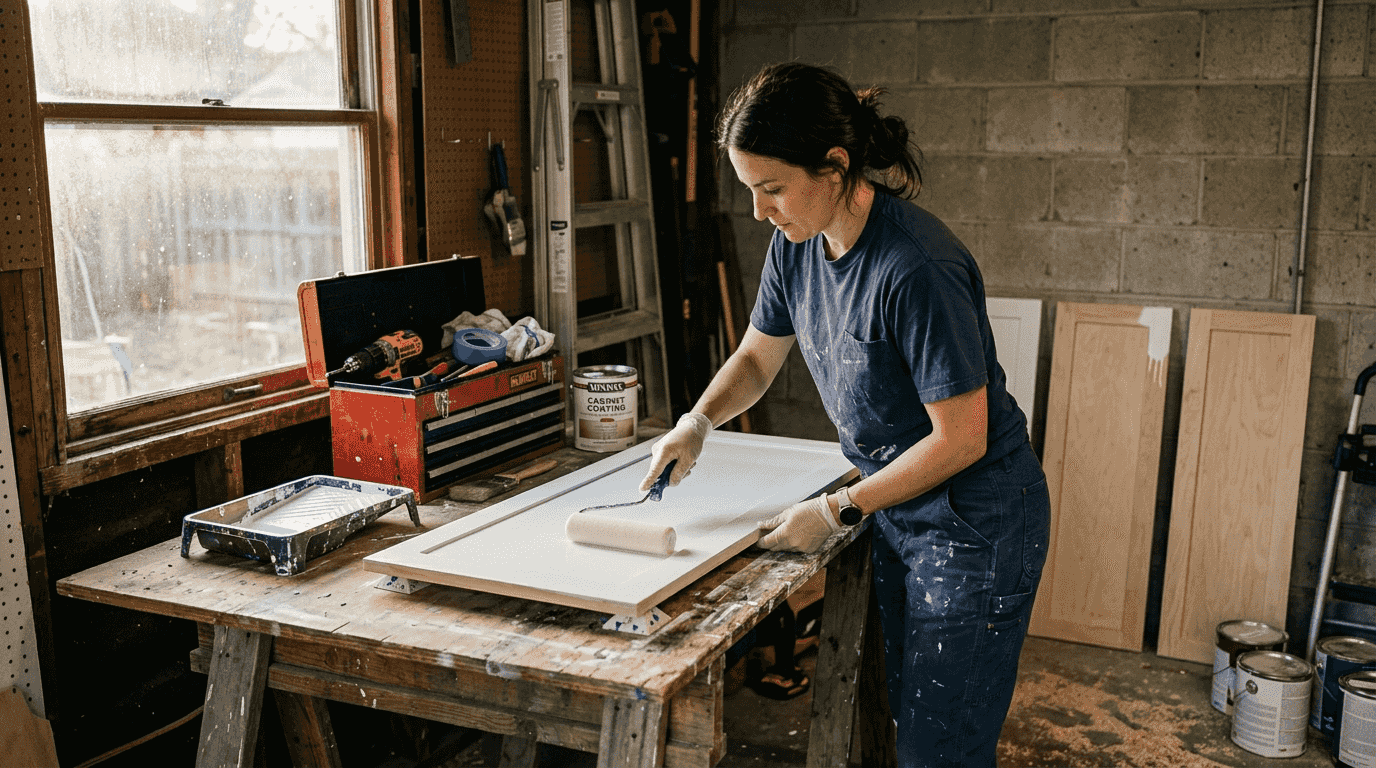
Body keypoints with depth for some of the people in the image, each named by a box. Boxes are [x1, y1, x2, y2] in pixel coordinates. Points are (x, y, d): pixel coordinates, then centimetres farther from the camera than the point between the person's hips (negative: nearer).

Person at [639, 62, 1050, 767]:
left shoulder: (916, 270, -29)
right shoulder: (798, 242, -4)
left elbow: (960, 438, -25)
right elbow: (755, 358, 11)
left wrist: (837, 511, -19)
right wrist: (697, 422, -8)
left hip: (975, 523, -8)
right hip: (897, 511, 8)